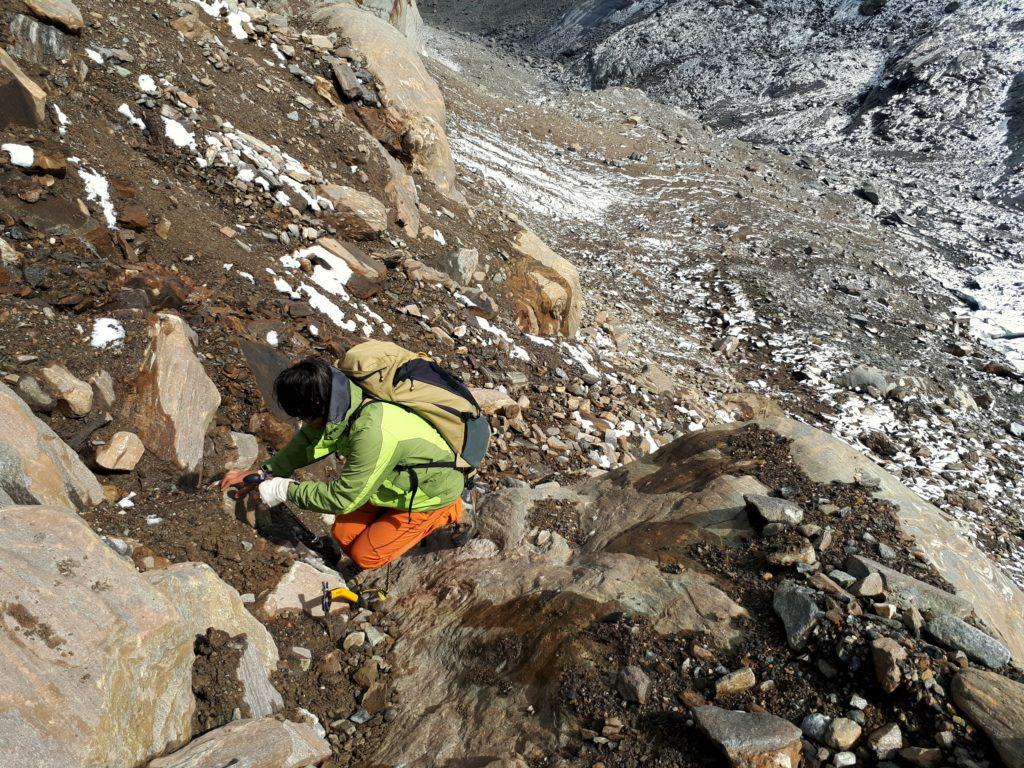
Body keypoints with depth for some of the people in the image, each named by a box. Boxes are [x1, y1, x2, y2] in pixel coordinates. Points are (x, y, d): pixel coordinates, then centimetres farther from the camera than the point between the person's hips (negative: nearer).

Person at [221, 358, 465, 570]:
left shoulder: (373, 434, -41)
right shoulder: (344, 401, -16)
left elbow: (342, 499, -29)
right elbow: (309, 440, 3)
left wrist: (286, 490, -19)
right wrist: (263, 473, -5)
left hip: (433, 490, -8)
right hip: (398, 477, 8)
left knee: (365, 557, -2)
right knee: (343, 536, 5)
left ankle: (444, 514, 7)